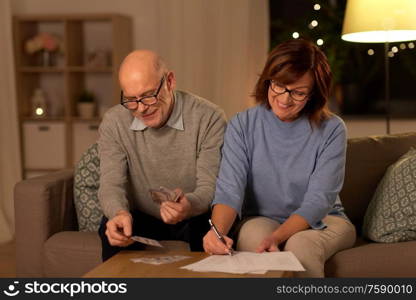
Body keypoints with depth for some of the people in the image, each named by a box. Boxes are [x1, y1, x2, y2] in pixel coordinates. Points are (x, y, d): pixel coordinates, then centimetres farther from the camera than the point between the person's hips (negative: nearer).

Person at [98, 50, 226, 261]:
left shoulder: (209, 119, -15)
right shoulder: (113, 123, -6)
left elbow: (210, 186, -19)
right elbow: (111, 183, -13)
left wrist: (189, 205, -43)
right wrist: (119, 213, -37)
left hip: (196, 219, -1)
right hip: (143, 219, 2)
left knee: (212, 227, -33)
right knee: (112, 229, -29)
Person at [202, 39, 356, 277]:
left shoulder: (331, 130, -9)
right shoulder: (242, 126, -4)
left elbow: (318, 200, -15)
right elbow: (229, 189, -14)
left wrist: (277, 237, -32)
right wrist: (217, 231, -36)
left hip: (321, 220, -1)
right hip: (260, 219, 1)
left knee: (301, 245, -35)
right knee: (255, 236, -34)